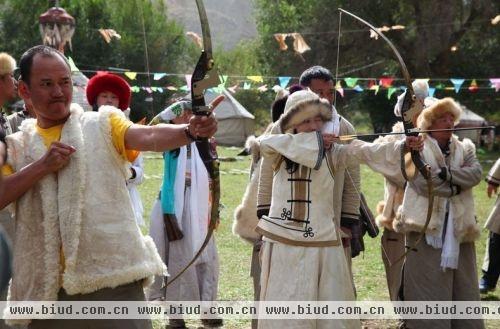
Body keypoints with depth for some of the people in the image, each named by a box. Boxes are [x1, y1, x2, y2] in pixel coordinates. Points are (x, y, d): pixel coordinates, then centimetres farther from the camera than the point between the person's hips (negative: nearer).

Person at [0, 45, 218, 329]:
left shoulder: (104, 125, 6)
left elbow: (148, 137, -13)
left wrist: (190, 131, -33)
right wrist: (40, 167, -9)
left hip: (113, 275, -2)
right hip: (46, 285, 3)